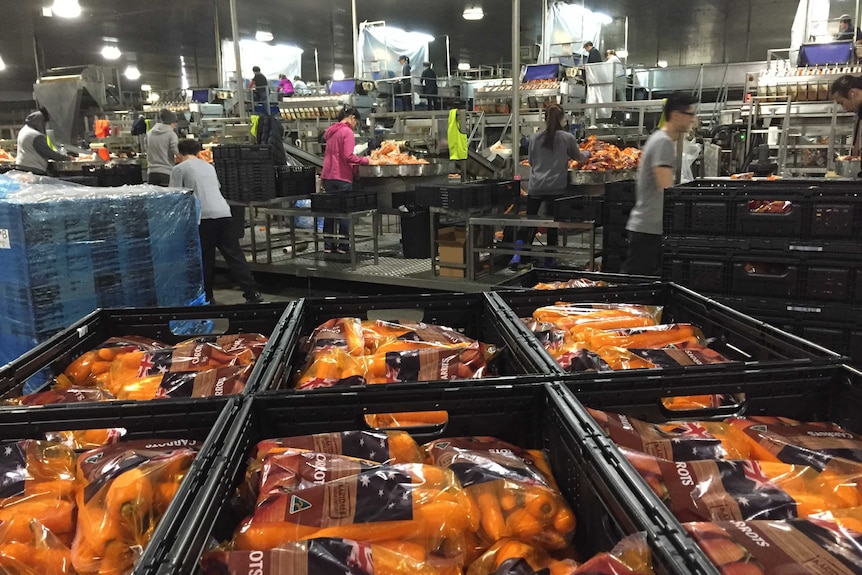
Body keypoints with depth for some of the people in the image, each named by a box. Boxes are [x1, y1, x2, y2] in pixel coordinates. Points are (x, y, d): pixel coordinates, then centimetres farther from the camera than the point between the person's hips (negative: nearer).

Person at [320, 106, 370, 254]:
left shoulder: (331, 131, 15)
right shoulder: (347, 132, -10)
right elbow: (348, 156, -19)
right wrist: (365, 161, -10)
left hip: (327, 176, 8)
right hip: (342, 177, -8)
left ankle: (328, 245, 14)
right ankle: (343, 246, 2)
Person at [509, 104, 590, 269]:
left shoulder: (535, 138, 3)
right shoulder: (567, 138, -2)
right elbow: (578, 157, 14)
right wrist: (588, 154, 36)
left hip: (535, 187, 2)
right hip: (556, 187, -2)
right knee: (553, 224, 8)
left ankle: (518, 255, -5)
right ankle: (549, 260, 15)